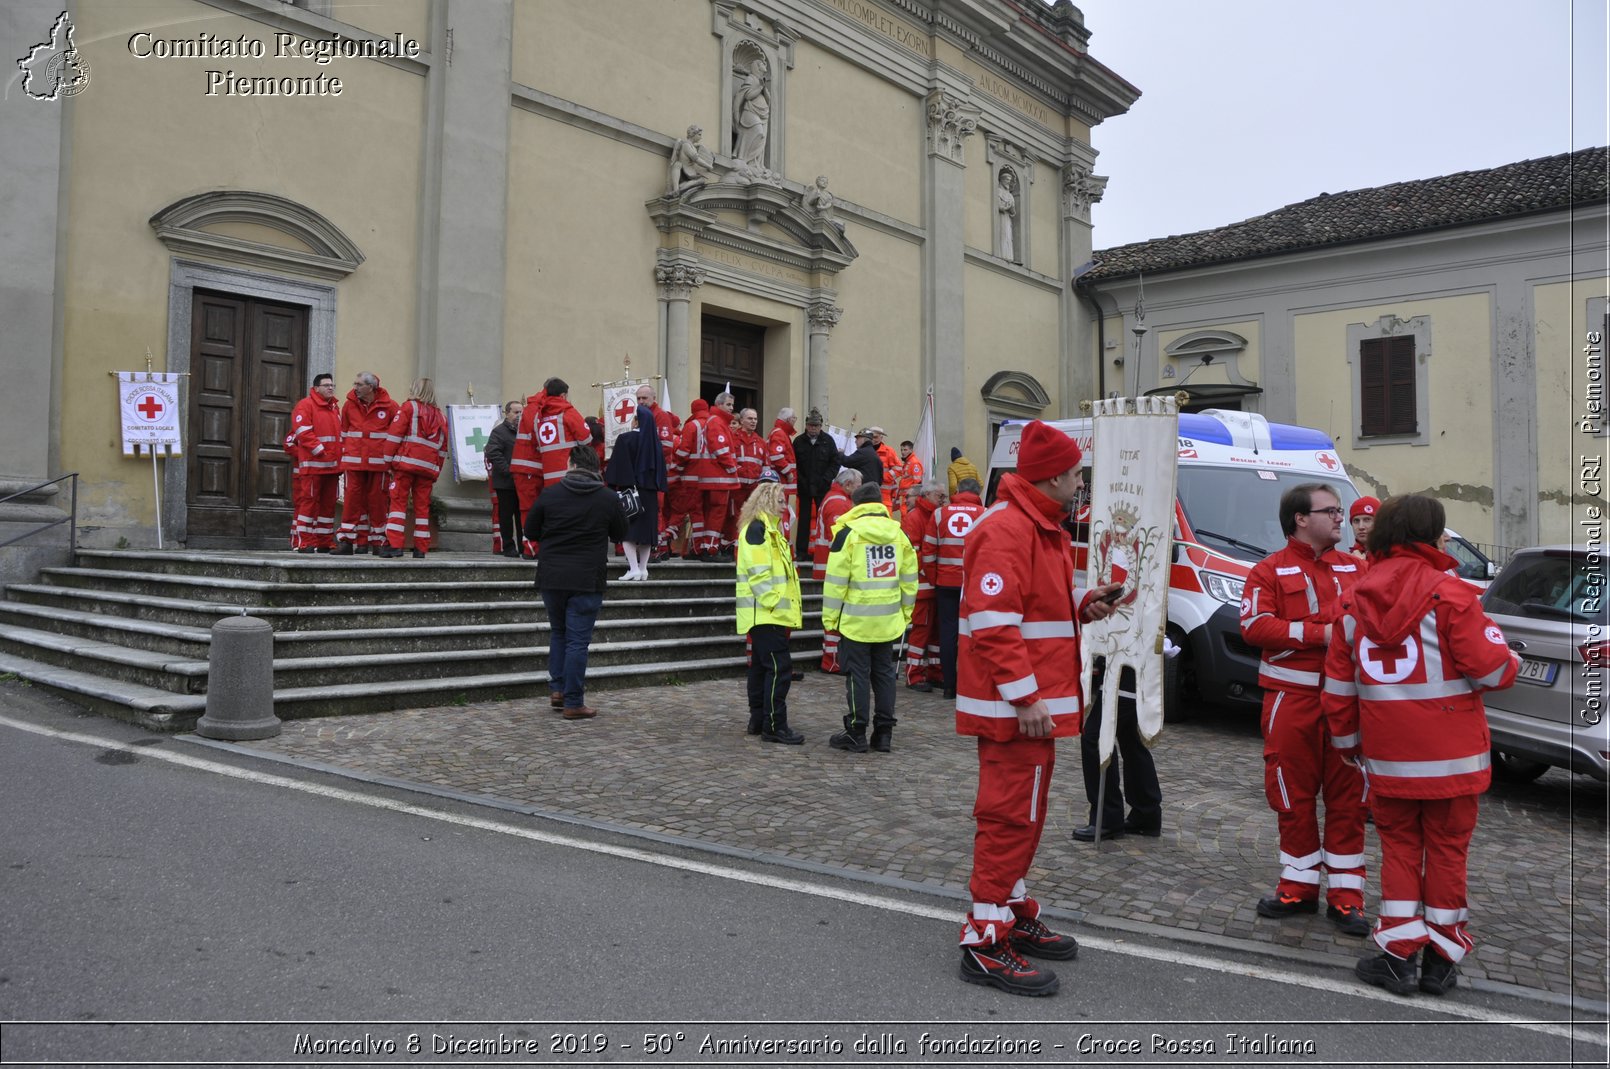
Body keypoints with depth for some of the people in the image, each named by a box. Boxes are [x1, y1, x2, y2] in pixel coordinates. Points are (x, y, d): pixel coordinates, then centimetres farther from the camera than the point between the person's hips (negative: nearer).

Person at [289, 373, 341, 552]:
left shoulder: (334, 408, 21)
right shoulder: (305, 405, -2)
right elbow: (303, 432, -12)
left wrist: (339, 457, 13)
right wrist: (319, 451, -16)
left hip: (333, 465, 7)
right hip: (314, 464, -7)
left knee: (329, 503, 8)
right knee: (310, 501, -7)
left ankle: (324, 543, 14)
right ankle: (305, 543, -4)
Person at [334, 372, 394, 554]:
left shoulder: (388, 407, 0)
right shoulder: (349, 405, 8)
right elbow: (343, 433, 14)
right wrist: (342, 460, 11)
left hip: (378, 462, -2)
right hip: (354, 461, 2)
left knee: (377, 499, 3)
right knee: (353, 498, -2)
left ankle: (378, 541, 14)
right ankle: (347, 541, 2)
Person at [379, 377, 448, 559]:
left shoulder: (409, 407, 3)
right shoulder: (440, 416, 17)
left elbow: (395, 435, -4)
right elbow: (442, 448, 15)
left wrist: (389, 461, 0)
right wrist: (437, 471, 18)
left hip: (406, 463, -4)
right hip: (429, 467, 4)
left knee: (398, 501, -2)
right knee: (422, 506, 7)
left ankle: (394, 544, -11)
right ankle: (421, 548, 6)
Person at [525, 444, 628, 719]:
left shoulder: (549, 494, -2)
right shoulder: (609, 499, -4)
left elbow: (530, 531, 7)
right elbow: (620, 536, 9)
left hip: (551, 577, 2)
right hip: (587, 580, -2)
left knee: (558, 633, 21)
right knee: (578, 640, 1)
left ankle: (557, 690, 20)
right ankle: (573, 703, 4)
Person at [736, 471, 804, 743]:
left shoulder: (769, 529, 19)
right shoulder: (756, 529, -12)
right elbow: (758, 573, -21)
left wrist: (781, 606, 18)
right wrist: (773, 602, -21)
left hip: (769, 613, 11)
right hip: (765, 614, -11)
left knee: (762, 665, 14)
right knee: (779, 667, -11)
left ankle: (758, 720, 21)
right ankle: (774, 726, -7)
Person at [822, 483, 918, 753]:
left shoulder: (848, 533, -9)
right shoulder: (898, 533, 6)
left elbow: (836, 580, -10)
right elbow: (909, 579, 11)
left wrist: (830, 618, -3)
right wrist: (905, 613, 20)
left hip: (856, 619, -4)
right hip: (888, 620, 5)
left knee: (858, 675, 2)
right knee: (884, 673, 12)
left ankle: (856, 733, 6)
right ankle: (884, 733, 15)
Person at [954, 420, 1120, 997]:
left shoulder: (1044, 529, 18)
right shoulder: (1007, 531, -19)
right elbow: (993, 621, -25)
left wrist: (1083, 603, 6)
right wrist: (1024, 699, -26)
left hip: (1033, 702, 11)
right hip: (1014, 708, -11)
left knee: (1023, 815, 20)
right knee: (1009, 817, -6)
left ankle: (1016, 915, 35)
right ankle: (985, 944, 3)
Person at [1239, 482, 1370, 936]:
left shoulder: (1354, 568, 13)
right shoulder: (1270, 570, 0)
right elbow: (1254, 625, -13)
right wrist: (1320, 634, -17)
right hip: (1293, 698, -3)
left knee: (1347, 795, 5)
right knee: (1294, 794, 6)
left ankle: (1345, 893, 15)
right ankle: (1300, 886, 21)